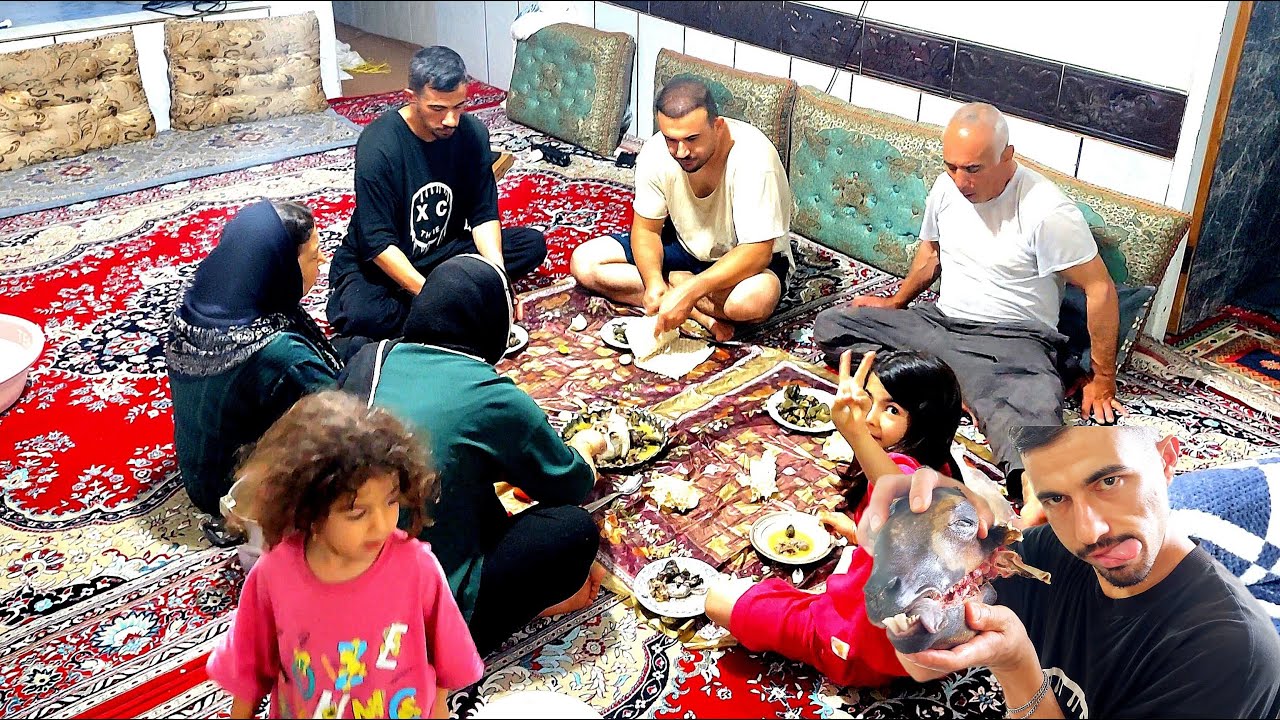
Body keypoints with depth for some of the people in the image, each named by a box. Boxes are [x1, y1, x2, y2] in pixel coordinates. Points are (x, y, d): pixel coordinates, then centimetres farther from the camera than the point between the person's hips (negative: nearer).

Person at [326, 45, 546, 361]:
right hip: (379, 263, -6)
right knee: (360, 315, -38)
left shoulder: (472, 133, -9)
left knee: (532, 244, -12)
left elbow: (483, 215, -7)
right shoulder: (378, 145, -24)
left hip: (443, 252, 6)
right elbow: (378, 243, -25)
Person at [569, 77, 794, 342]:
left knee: (753, 300, -42)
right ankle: (700, 314, -17)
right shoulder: (655, 154, -17)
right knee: (584, 262, -11)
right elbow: (646, 229, -7)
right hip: (684, 245, 6)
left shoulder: (752, 158, -32)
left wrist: (688, 291, -43)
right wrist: (654, 281, -28)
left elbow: (756, 252, -33)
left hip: (745, 257, -6)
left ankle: (674, 280, -13)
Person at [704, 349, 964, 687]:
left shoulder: (906, 468, -32)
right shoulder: (938, 469, -3)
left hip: (863, 651, -9)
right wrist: (858, 531, 24)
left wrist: (855, 433, -76)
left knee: (719, 599, -7)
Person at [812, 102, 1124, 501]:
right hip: (938, 321, 7)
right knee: (830, 324, -10)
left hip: (1011, 340, -7)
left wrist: (1103, 381, -8)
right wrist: (896, 302, 26)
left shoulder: (1045, 210, -18)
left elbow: (1101, 289, -12)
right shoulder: (947, 187, 1)